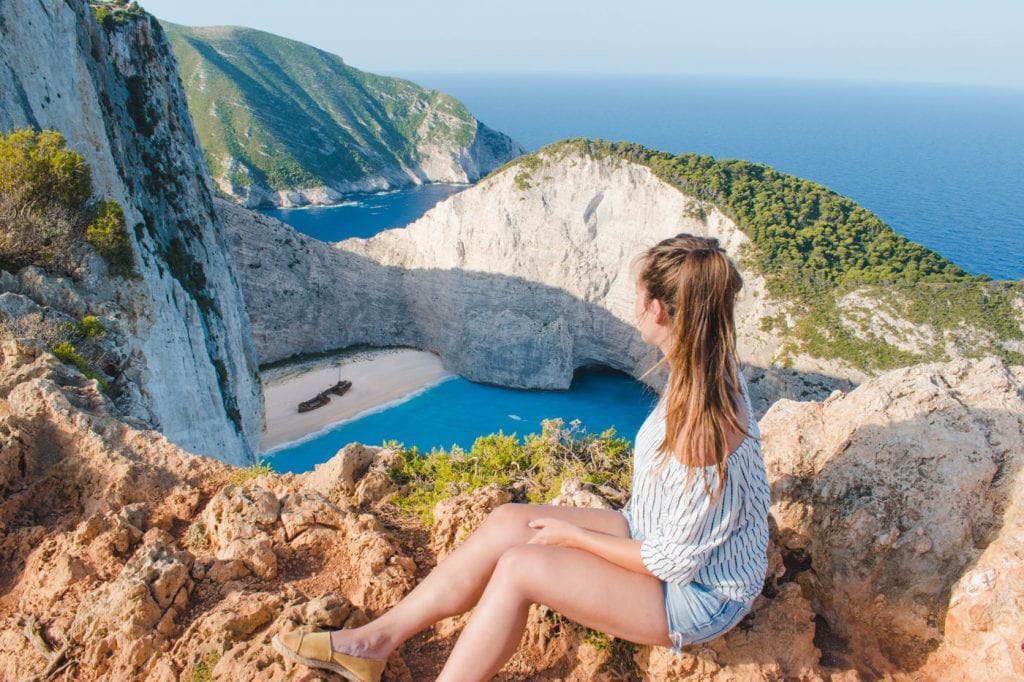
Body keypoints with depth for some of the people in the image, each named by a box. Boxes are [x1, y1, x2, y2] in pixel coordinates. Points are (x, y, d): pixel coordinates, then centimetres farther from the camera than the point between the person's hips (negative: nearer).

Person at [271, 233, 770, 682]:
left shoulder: (700, 432, -35)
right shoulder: (703, 370, -9)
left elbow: (673, 563, -25)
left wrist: (573, 535, -14)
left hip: (698, 594, -8)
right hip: (660, 536, 8)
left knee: (519, 566, -21)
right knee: (506, 521, -6)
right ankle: (378, 640, 3)